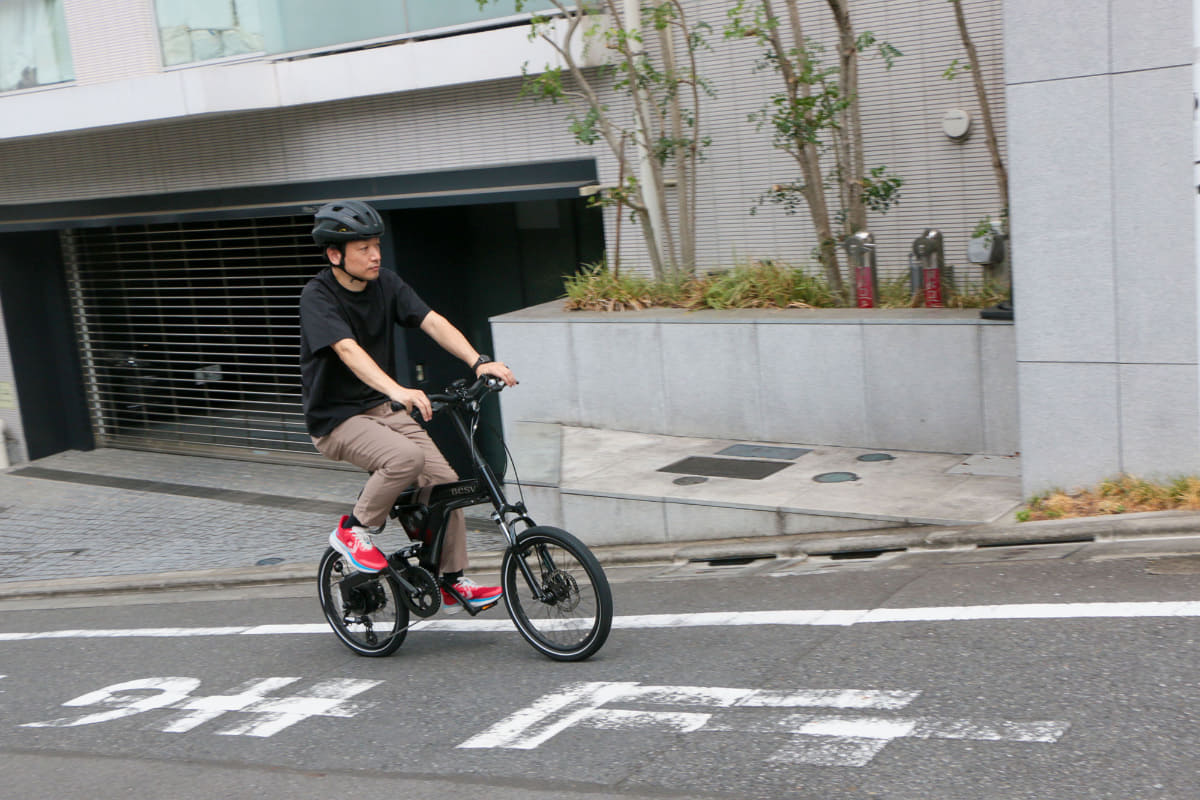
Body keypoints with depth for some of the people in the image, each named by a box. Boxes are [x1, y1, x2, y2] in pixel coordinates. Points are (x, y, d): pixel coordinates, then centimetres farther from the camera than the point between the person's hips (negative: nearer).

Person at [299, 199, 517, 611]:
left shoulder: (386, 283, 0)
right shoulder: (317, 298, -18)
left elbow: (432, 321, -11)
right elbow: (348, 350, -35)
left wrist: (479, 361, -27)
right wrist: (398, 390, -51)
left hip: (383, 407, 6)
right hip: (336, 419, -6)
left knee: (445, 483, -6)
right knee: (406, 457, -31)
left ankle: (453, 581, 10)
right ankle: (353, 530, -6)